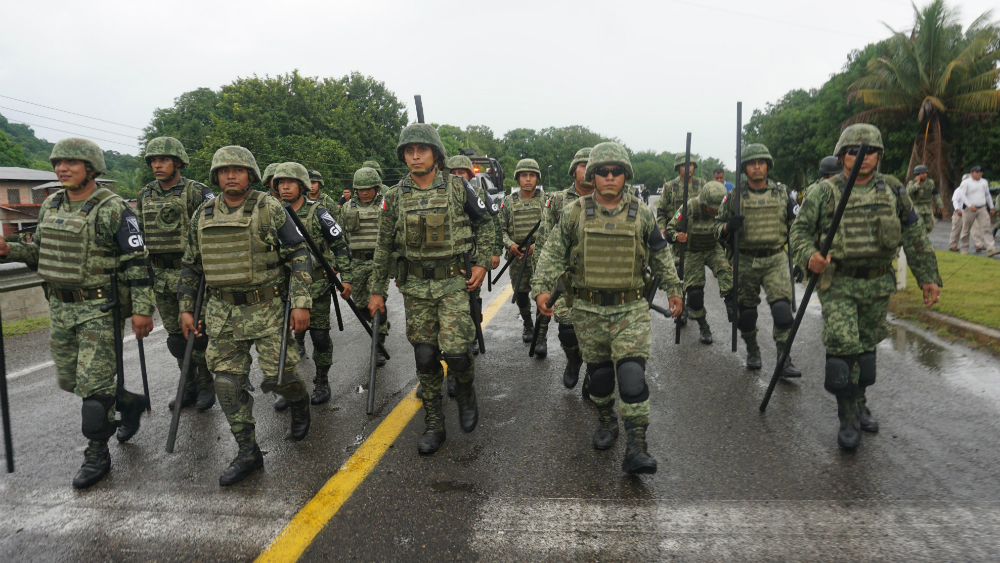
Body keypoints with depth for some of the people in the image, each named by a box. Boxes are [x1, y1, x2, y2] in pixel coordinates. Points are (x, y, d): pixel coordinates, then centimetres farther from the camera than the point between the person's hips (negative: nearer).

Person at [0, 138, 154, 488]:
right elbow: (40, 252, 20)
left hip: (99, 309, -8)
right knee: (69, 380, 15)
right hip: (60, 308, 8)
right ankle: (129, 404, 37)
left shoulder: (112, 210, -13)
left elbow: (137, 261, -14)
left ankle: (97, 456, 10)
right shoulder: (50, 207, 9)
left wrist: (142, 310, -18)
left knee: (94, 384, -4)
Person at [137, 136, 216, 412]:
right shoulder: (145, 196, 11)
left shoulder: (196, 192, -8)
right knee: (175, 335, 11)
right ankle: (189, 387, 24)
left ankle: (206, 386, 15)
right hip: (161, 275, 6)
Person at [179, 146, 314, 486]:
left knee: (277, 375, -5)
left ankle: (300, 400, 33)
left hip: (267, 307, -4)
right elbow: (190, 266, 17)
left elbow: (299, 256, -7)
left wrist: (301, 303, -15)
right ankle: (248, 453, 15)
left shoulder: (270, 209, -6)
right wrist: (186, 309, 12)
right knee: (228, 383, 2)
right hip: (222, 312, 4)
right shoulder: (203, 216, 8)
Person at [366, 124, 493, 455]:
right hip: (415, 285, 3)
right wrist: (377, 290, 8)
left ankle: (466, 394, 20)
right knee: (425, 356, 6)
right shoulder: (395, 196, 3)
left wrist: (482, 264, 0)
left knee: (454, 350, -14)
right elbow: (383, 246, 9)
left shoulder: (457, 188, -2)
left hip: (454, 281, -2)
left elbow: (485, 223, 10)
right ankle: (433, 425, 20)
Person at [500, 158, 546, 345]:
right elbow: (500, 228, 10)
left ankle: (541, 337, -5)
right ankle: (527, 326, 36)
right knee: (520, 293, 11)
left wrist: (537, 244, -14)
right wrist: (509, 244, -9)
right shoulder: (508, 201, 9)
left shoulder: (545, 199, 4)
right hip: (517, 255, 3)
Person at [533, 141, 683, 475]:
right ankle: (606, 422, 37)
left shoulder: (641, 214, 3)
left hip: (631, 309, -1)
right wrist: (542, 288, -10)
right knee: (599, 371, 13)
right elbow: (553, 254, 1)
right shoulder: (575, 213, 0)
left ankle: (636, 447, -8)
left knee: (632, 373, -12)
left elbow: (660, 255, 15)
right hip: (589, 309, 1)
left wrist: (673, 288, 17)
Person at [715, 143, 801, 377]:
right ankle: (752, 352, 31)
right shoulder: (735, 196, 1)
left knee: (782, 309, -12)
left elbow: (794, 228, 18)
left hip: (776, 260, 0)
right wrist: (728, 226, -16)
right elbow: (718, 229, 3)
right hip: (745, 262, 0)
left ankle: (784, 360, -5)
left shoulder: (782, 192, 6)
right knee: (746, 312, 9)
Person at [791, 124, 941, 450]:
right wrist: (808, 256, -22)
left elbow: (914, 237, 10)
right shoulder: (825, 192, -3)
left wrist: (928, 276, 8)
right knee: (842, 346, -12)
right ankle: (848, 419, 2)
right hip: (838, 284, -3)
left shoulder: (893, 191, 6)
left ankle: (859, 404, 34)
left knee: (866, 347, 14)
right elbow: (800, 229, -2)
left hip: (878, 285, 4)